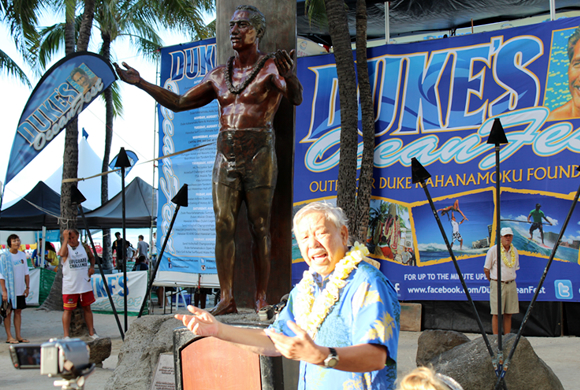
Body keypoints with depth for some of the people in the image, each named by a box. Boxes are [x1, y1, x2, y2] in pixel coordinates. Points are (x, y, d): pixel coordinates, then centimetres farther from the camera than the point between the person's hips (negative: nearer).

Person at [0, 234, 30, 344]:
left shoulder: (23, 255, 8)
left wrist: (27, 287, 9)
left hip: (20, 290, 5)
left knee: (18, 312, 9)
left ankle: (18, 336, 14)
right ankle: (9, 337, 6)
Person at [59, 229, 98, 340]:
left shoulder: (85, 247, 5)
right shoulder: (66, 248, -7)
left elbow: (91, 257, 23)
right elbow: (62, 253, -31)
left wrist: (92, 266, 4)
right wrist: (65, 239, -30)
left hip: (85, 284, 4)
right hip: (70, 286, -4)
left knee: (87, 308, 11)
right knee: (68, 310, -1)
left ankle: (91, 333, 19)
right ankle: (66, 335, 4)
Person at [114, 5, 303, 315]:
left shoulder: (271, 68, -1)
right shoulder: (219, 75, 15)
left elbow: (296, 97, -20)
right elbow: (179, 102, 20)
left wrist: (289, 76, -43)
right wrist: (140, 83, 13)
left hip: (259, 156, -5)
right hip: (225, 158, 5)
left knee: (259, 228, -2)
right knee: (223, 226, -2)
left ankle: (261, 299, 4)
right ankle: (226, 299, 1)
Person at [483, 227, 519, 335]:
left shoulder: (514, 251, 10)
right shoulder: (493, 250, -6)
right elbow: (486, 269, 0)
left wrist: (510, 280, 15)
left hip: (511, 285, 5)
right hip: (497, 285, -5)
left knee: (508, 314, 5)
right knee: (496, 314, -4)